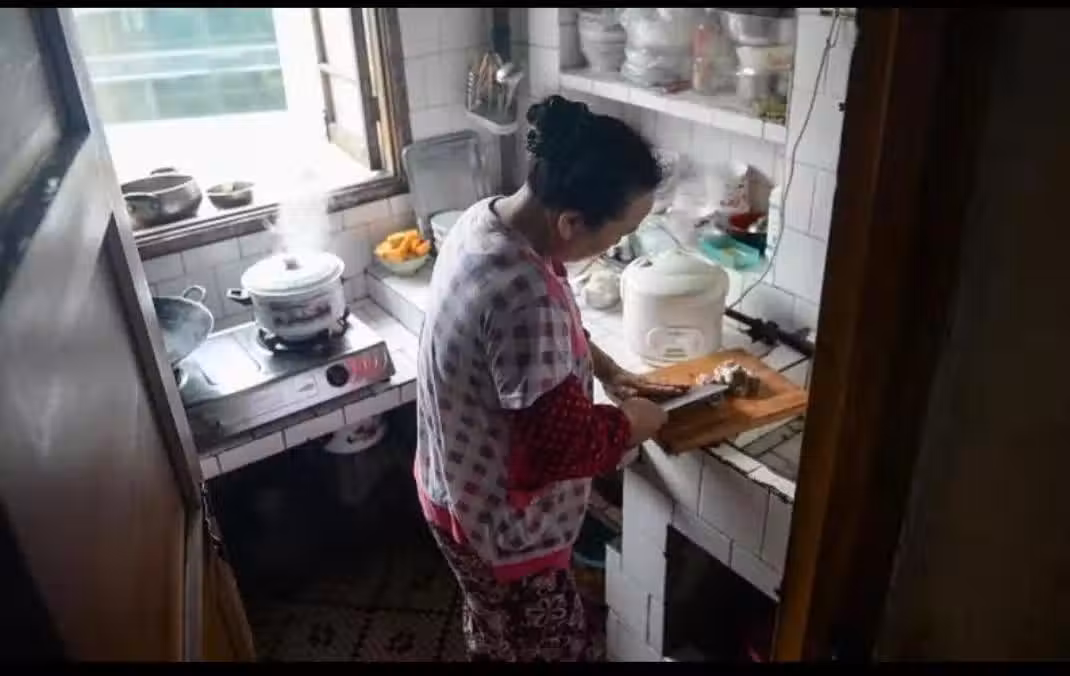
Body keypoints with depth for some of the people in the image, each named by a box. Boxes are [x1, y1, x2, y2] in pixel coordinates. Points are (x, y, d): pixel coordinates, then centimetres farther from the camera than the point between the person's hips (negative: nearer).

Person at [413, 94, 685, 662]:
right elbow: (560, 443, -31)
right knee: (559, 647, 17)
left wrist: (606, 369, 6)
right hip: (501, 523, -8)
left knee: (494, 635, 32)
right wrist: (631, 424, -13)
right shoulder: (525, 298, -38)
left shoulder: (487, 217, -7)